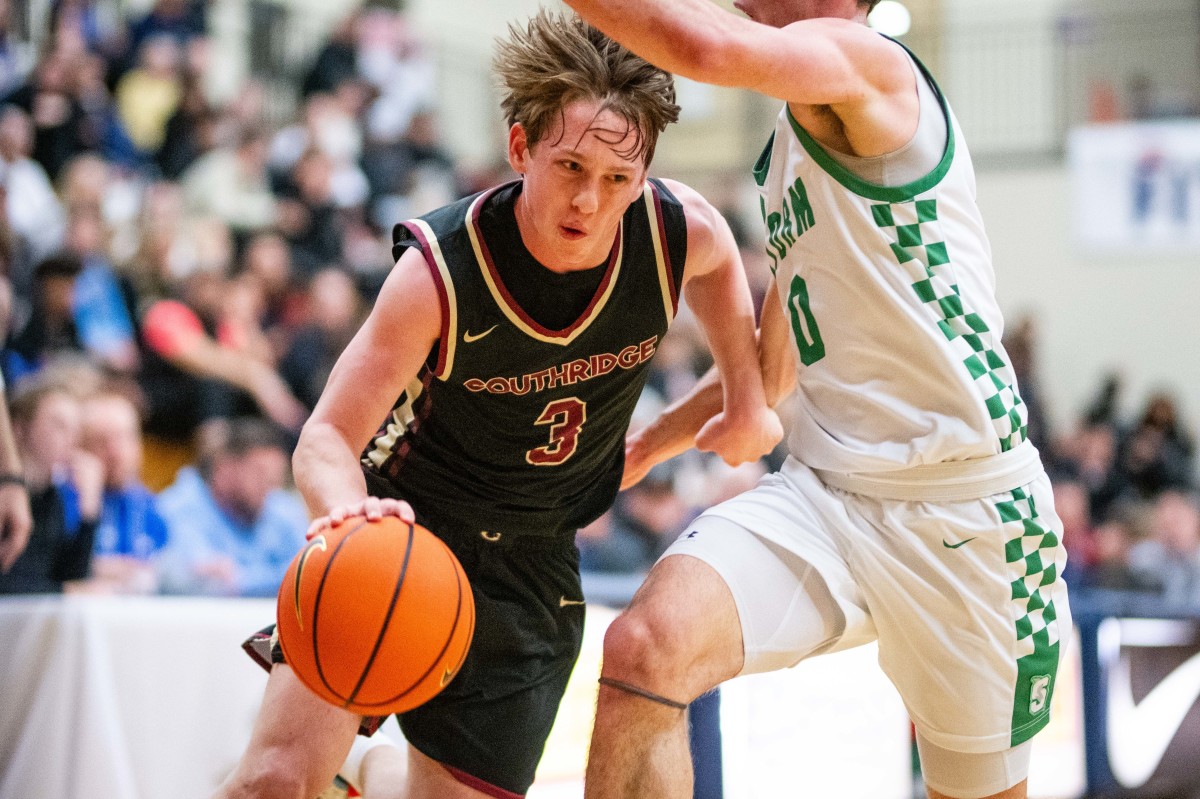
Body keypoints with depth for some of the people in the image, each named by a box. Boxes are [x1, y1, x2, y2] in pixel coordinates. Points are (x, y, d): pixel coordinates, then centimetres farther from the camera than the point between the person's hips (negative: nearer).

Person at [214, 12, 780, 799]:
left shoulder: (678, 231, -17)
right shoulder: (440, 271, -27)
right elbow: (327, 439, -24)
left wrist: (747, 403, 9)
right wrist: (350, 512, -45)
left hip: (530, 563, 4)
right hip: (403, 525, -3)